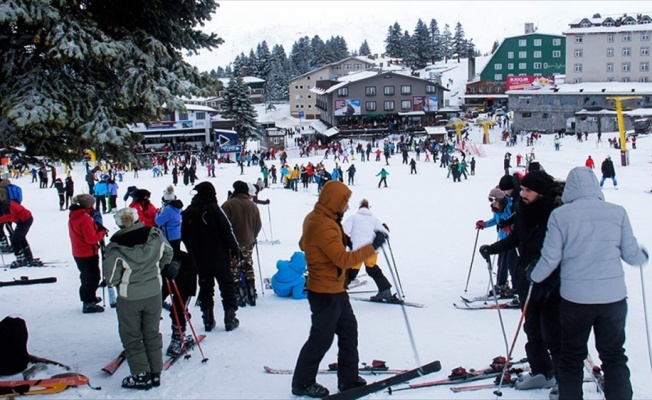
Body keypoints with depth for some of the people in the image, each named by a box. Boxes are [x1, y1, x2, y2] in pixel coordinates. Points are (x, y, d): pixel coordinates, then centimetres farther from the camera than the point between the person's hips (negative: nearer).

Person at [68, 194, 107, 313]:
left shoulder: (73, 216, 4)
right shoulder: (85, 218, -24)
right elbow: (91, 238, -26)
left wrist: (97, 228, -3)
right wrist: (102, 232, -11)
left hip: (78, 253, 9)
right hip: (89, 254, -9)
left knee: (86, 276, 25)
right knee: (93, 277, 3)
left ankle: (89, 297, 40)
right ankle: (89, 304, 8)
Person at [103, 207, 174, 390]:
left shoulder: (115, 247, -19)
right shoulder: (155, 235, -9)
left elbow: (110, 278, -16)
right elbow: (167, 253, 10)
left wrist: (113, 281, 7)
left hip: (129, 298, -4)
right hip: (153, 293, 4)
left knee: (132, 337, 12)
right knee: (152, 334, 17)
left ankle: (141, 375, 14)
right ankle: (155, 373, 22)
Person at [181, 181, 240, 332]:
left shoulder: (188, 213, 1)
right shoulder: (214, 209, -15)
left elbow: (185, 237, 9)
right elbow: (227, 230, -15)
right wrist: (235, 248, -2)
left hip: (200, 259, 4)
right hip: (219, 257, -4)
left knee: (205, 287, 13)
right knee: (227, 286, 6)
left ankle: (208, 320, 14)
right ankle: (230, 319, 6)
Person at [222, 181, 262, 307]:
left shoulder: (228, 205, -13)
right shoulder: (253, 206, 0)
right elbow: (258, 225, 7)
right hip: (248, 243, 4)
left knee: (234, 270, 2)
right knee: (248, 268, 14)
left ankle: (239, 297, 0)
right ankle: (251, 296, 16)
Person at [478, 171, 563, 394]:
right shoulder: (523, 211, 1)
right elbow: (515, 238, 16)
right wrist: (492, 249, 11)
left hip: (551, 282, -7)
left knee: (552, 330, 0)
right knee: (532, 329, 15)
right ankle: (541, 371, 28)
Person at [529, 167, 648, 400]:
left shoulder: (560, 215, -8)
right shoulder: (617, 212, -4)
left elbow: (550, 258, -6)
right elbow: (632, 255, 2)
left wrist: (534, 277, 14)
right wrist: (643, 256, 26)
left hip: (575, 297, -1)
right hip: (613, 296, 1)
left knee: (571, 356, 14)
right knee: (614, 355, 16)